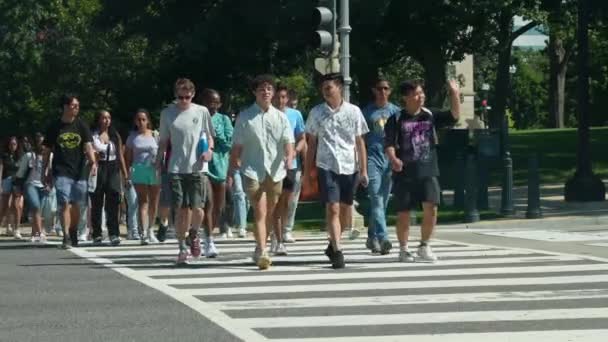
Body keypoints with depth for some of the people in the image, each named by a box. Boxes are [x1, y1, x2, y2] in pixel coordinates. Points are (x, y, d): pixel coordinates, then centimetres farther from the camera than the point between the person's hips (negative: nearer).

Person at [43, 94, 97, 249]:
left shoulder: (81, 126, 4)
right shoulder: (55, 127, 3)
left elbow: (88, 146, -7)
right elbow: (47, 150, 9)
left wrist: (93, 162, -23)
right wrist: (46, 171, 6)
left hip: (79, 171, 2)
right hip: (61, 172, -2)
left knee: (76, 205, 10)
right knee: (65, 204, -13)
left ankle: (73, 234, 28)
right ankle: (66, 237, -16)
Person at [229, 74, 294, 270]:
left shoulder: (280, 117, 8)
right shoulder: (244, 118, 1)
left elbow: (288, 142, 0)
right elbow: (237, 147, 4)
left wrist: (289, 157, -20)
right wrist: (232, 170, 2)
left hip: (275, 171, 4)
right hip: (252, 171, -4)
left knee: (270, 214, 12)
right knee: (260, 212, -15)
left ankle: (260, 250, 27)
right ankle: (261, 253, -20)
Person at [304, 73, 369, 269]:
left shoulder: (353, 111, 3)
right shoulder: (316, 112, 3)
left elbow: (360, 142, 7)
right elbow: (312, 143, 9)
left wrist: (364, 170, 3)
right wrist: (307, 171, 6)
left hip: (349, 167, 2)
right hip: (326, 166, -2)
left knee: (344, 210, 10)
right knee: (332, 209, -12)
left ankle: (333, 246, 29)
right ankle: (337, 251, -15)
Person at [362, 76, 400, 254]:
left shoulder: (395, 111, 11)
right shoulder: (367, 111, 6)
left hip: (390, 159, 3)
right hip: (373, 158, -3)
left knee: (383, 201, 7)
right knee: (376, 199, -14)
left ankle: (372, 237, 19)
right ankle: (382, 238, -22)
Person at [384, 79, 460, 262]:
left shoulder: (430, 116, 8)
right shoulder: (397, 120, -1)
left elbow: (454, 116, 0)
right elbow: (389, 144, -8)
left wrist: (454, 93, -12)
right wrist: (393, 159, -27)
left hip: (428, 172, 2)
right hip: (404, 173, -2)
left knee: (431, 208, -11)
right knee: (403, 213, 3)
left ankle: (424, 246, 6)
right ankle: (403, 249, 18)